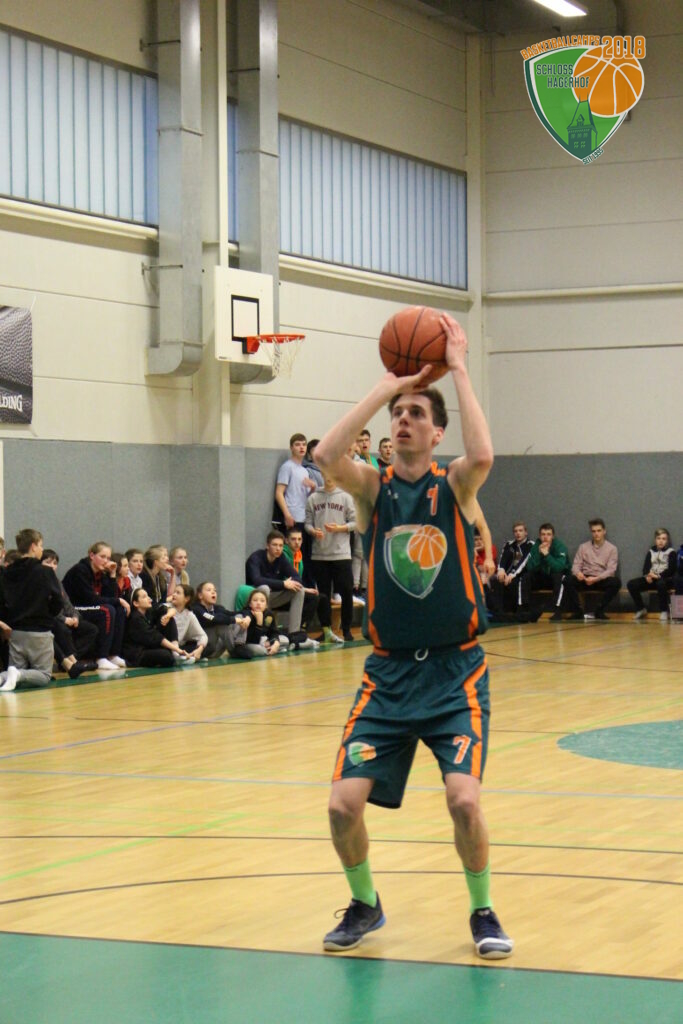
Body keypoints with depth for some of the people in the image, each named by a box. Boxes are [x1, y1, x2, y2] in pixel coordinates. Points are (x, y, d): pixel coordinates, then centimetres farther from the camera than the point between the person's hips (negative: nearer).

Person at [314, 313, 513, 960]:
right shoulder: (373, 487, 1)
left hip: (455, 671, -2)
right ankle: (365, 905, 21)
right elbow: (326, 455, -21)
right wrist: (388, 384, -17)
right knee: (344, 803, -7)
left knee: (464, 800, -18)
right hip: (388, 672, 2)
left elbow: (481, 456, -27)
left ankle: (482, 910, 9)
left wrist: (457, 368, -19)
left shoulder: (454, 487, -2)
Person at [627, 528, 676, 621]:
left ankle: (664, 611, -27)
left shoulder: (671, 552, 2)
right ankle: (641, 609, 1)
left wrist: (658, 576, -23)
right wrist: (647, 575, -16)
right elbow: (645, 567, 7)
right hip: (651, 579, 5)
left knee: (661, 583, -42)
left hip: (666, 579, -5)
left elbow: (671, 569, -9)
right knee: (631, 584, -15)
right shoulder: (651, 551, 15)